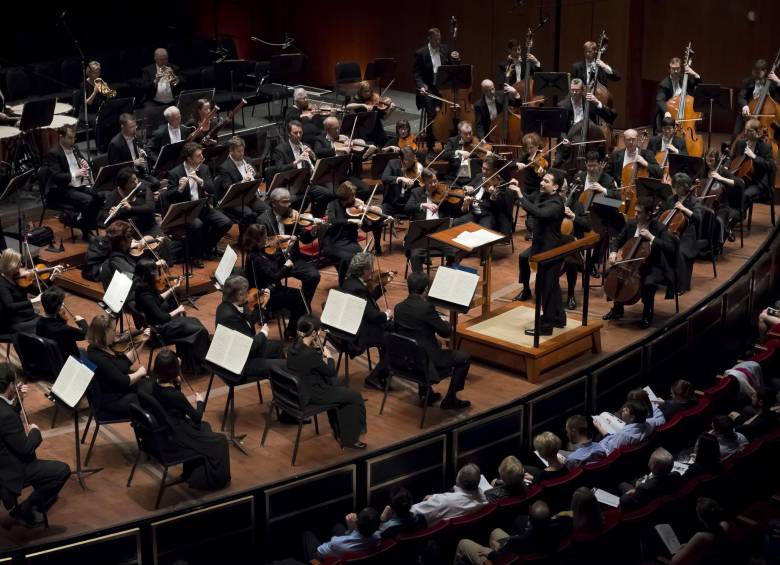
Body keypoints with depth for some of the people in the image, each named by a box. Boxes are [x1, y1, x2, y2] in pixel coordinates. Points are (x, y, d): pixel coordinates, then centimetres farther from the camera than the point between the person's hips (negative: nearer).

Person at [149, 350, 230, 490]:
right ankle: (215, 479, 23)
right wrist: (200, 402, 3)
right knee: (220, 441, 6)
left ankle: (190, 473, 37)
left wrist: (177, 383, -5)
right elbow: (197, 417, -17)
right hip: (174, 439, -8)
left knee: (204, 426, 30)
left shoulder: (156, 385, -8)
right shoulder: (176, 396, -30)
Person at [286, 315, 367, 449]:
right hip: (311, 395, -9)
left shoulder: (294, 347, -5)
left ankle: (339, 430, 42)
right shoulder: (311, 354, -30)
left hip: (298, 390, 9)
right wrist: (329, 356, 2)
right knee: (355, 396, 6)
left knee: (334, 384, 33)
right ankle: (350, 438, 18)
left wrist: (319, 345, 1)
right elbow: (331, 372, -14)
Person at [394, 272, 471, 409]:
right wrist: (445, 323, 8)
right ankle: (450, 400, 13)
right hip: (427, 361, -7)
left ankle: (425, 393, 37)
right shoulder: (426, 307, -22)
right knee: (464, 358, 10)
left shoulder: (398, 307, -3)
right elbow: (446, 332, -15)